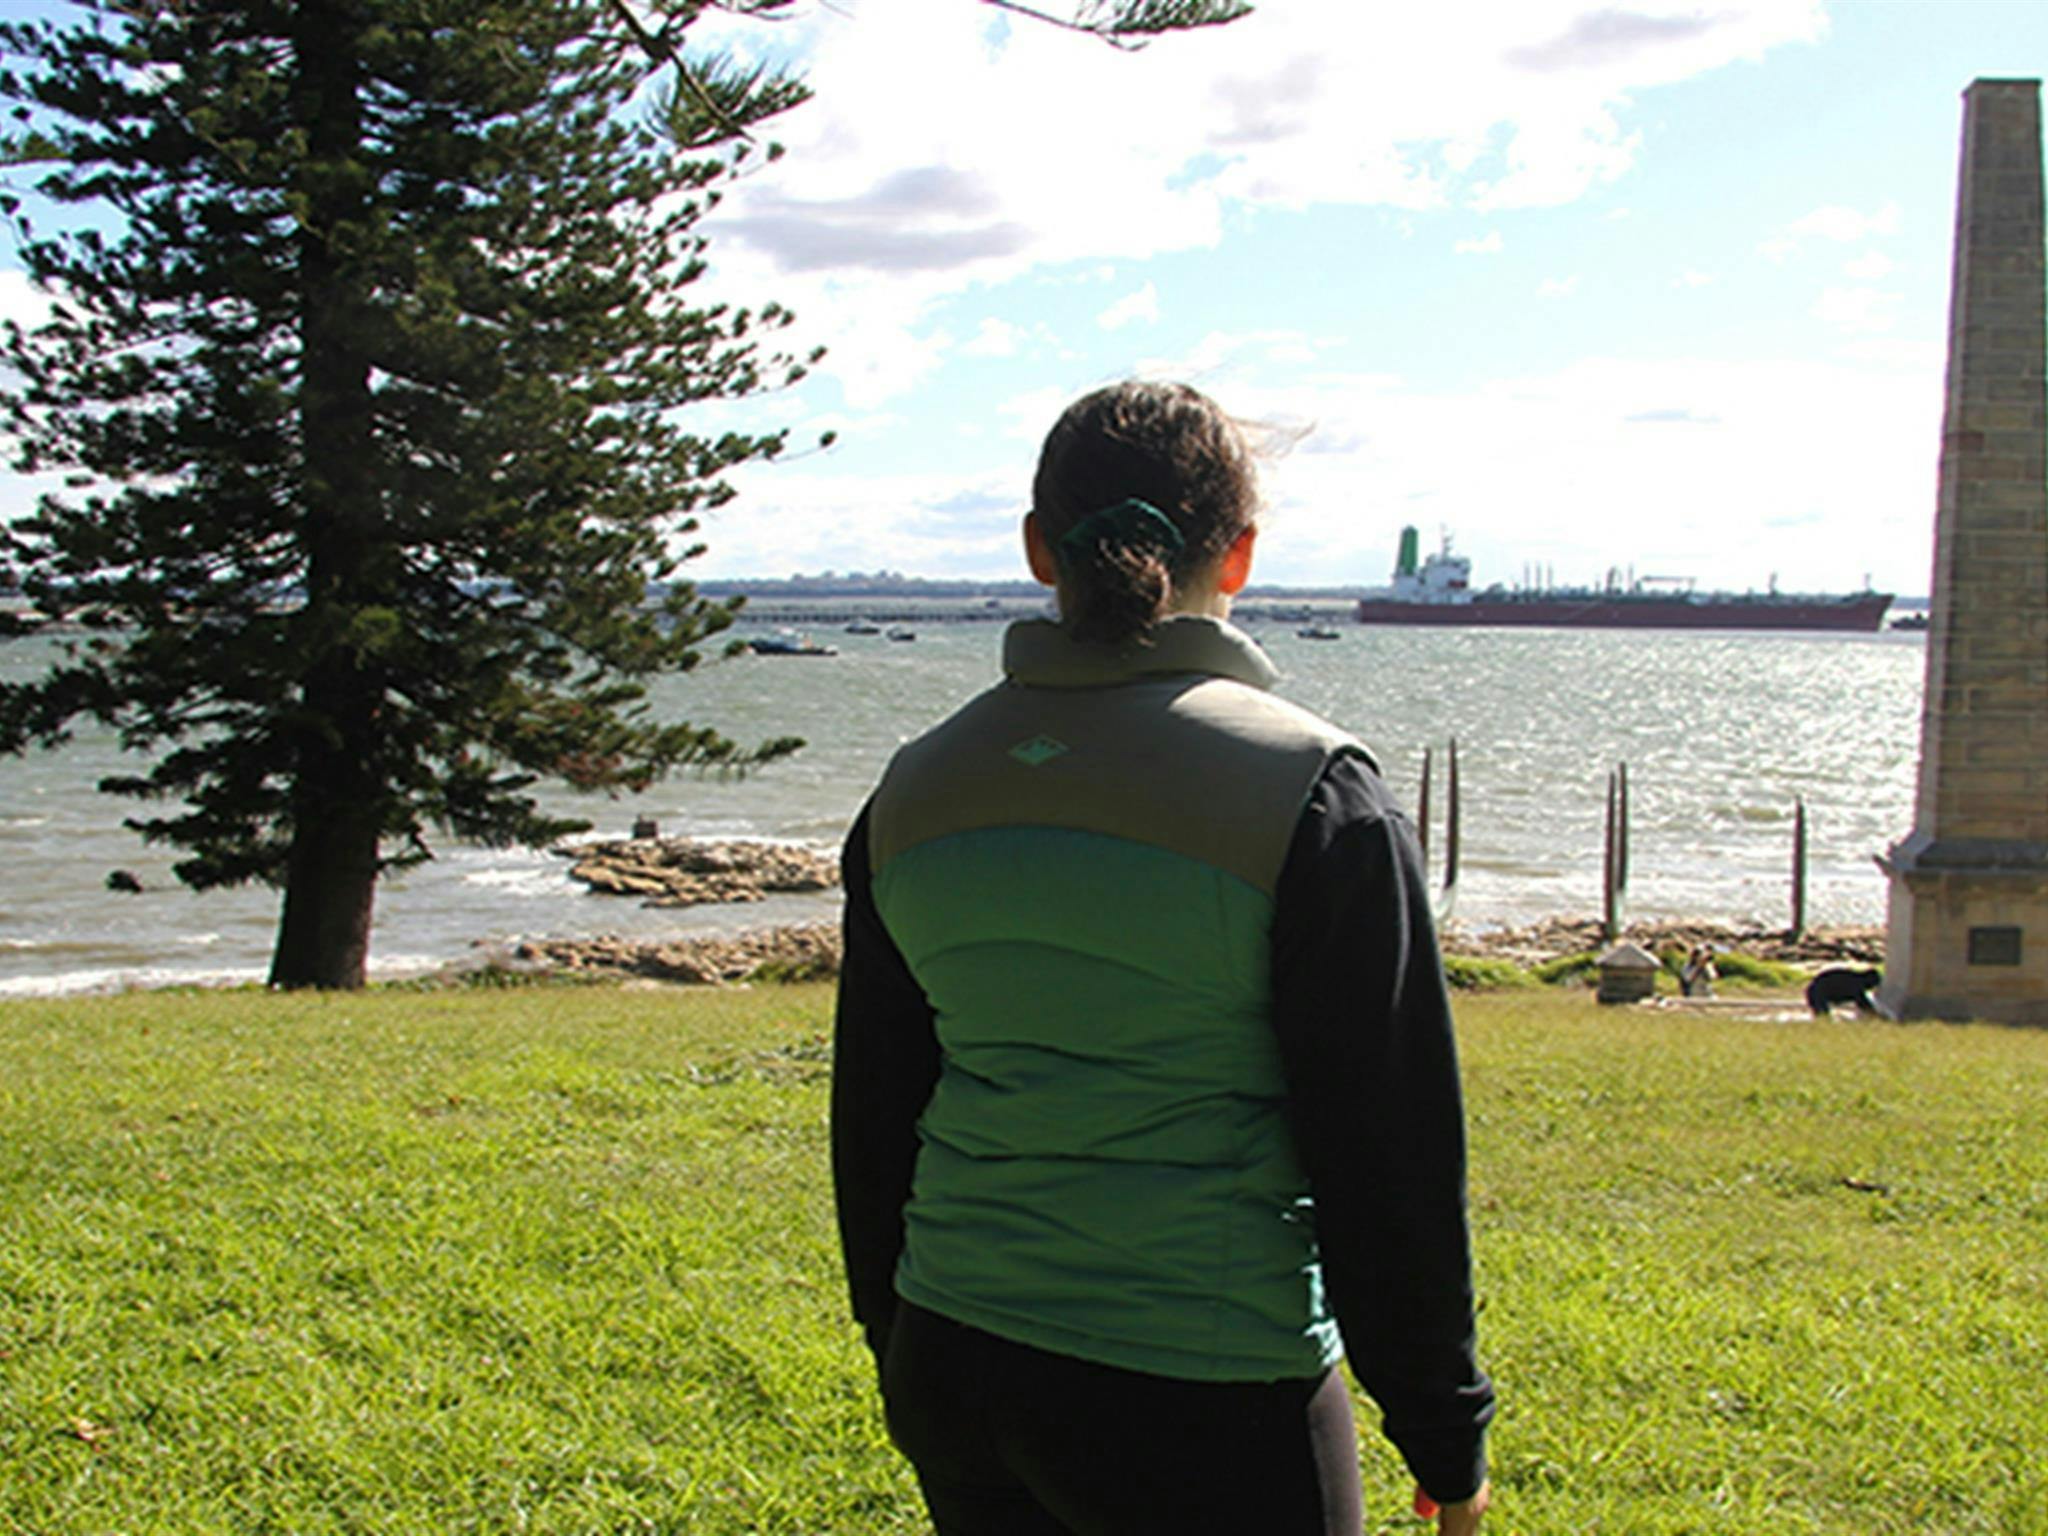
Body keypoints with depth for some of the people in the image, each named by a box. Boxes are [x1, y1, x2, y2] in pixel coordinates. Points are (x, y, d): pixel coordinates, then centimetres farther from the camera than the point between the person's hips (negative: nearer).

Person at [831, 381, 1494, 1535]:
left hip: (954, 1369, 5)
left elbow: (874, 1124, 12)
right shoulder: (1312, 793, -12)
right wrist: (1447, 1436, 3)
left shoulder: (914, 790, 3)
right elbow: (1392, 1153, -9)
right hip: (1205, 1408, -5)